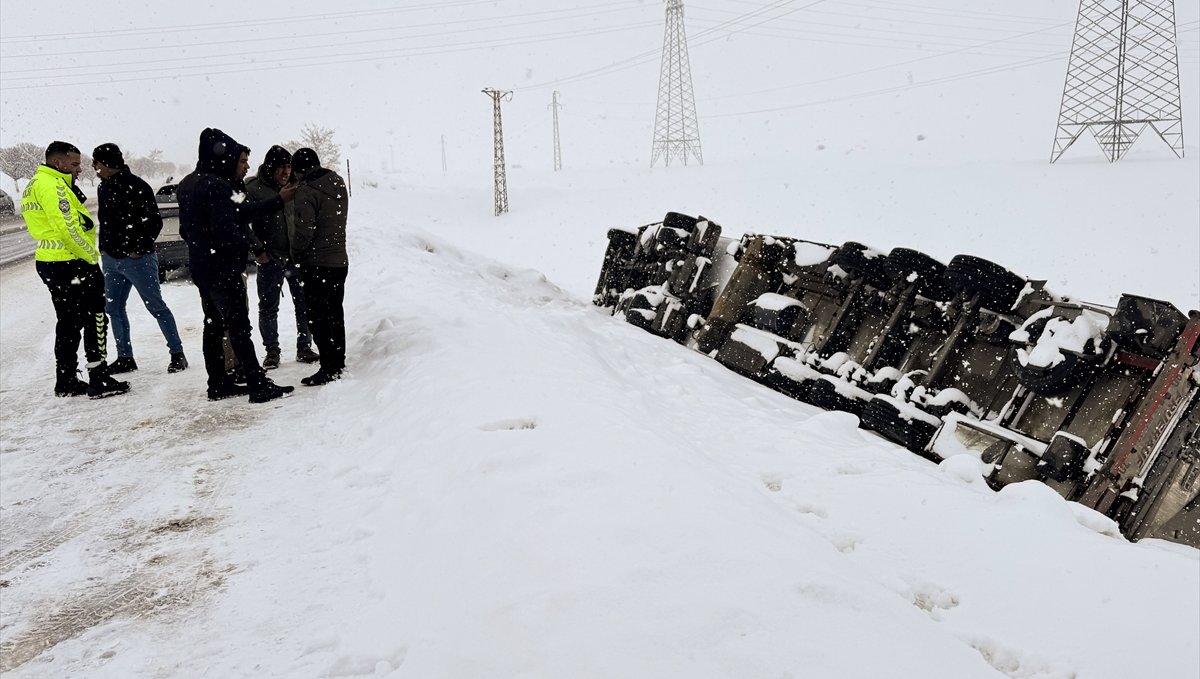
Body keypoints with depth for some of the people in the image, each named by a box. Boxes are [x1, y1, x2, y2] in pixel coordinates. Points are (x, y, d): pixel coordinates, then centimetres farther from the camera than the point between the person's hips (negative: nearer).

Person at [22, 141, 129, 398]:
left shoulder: (35, 184, 18)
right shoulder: (52, 185, -15)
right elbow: (67, 226, -23)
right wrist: (92, 257, -13)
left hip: (49, 262, 10)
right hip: (70, 264, -10)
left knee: (69, 322, 16)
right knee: (95, 319, -4)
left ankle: (66, 382, 21)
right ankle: (99, 380, -2)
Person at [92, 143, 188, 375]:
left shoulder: (136, 186, -13)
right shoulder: (104, 188, 12)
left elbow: (154, 222, -13)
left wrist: (138, 248, -14)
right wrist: (103, 247, 13)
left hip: (137, 259, -8)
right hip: (111, 260, 9)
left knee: (156, 307, -3)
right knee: (113, 308, 10)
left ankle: (177, 353, 4)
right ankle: (125, 357, 19)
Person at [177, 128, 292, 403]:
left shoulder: (188, 185, 12)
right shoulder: (216, 186, -20)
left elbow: (186, 229, 17)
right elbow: (226, 230, -24)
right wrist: (245, 245, -7)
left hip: (200, 267, 10)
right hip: (222, 269, -10)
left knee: (213, 326, 15)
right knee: (239, 328, -7)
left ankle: (218, 383, 22)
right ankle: (258, 385, -5)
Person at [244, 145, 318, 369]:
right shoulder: (253, 189, -8)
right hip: (270, 260, -4)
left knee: (304, 304, 7)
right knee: (268, 307, 5)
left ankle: (304, 348, 20)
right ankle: (272, 352, 17)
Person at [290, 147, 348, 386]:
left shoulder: (307, 191, -16)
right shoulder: (338, 185, 9)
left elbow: (304, 230, -19)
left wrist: (295, 255, -3)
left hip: (317, 264, -8)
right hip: (340, 260, 8)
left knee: (319, 317, -2)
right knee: (335, 315, 16)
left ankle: (329, 368, -2)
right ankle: (339, 363, 24)